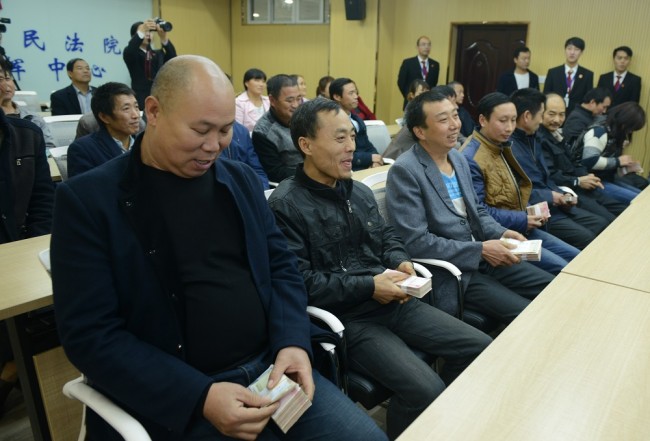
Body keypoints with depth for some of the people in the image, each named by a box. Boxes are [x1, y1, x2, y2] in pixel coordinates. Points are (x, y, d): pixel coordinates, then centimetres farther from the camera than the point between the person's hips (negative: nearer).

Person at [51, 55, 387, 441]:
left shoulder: (242, 179, 7)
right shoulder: (88, 199, -7)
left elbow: (281, 267, 10)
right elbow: (91, 335, -11)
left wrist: (293, 342, -8)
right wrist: (199, 397, -20)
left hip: (269, 367, 5)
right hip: (173, 399, -4)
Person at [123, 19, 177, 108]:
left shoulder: (159, 54, 16)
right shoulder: (132, 54, 5)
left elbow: (173, 58, -5)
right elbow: (129, 52, -19)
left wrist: (164, 37, -23)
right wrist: (142, 31, -31)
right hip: (140, 100, -3)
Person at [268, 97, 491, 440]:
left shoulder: (359, 191, 12)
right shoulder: (286, 205, -15)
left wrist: (400, 262, -2)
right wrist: (367, 287, -19)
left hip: (391, 301, 8)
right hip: (344, 317, -8)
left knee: (479, 347, 5)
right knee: (425, 389, -24)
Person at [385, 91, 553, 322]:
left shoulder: (458, 158, 8)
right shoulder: (404, 171, -18)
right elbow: (415, 242, -23)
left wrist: (501, 233, -2)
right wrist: (481, 249, -19)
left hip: (481, 257, 8)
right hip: (448, 272, -8)